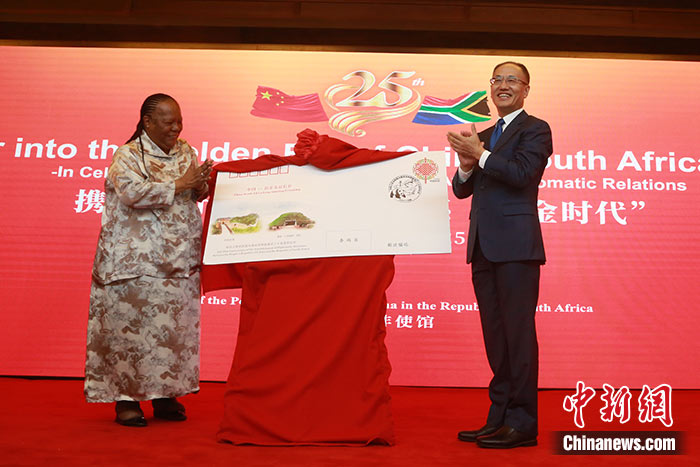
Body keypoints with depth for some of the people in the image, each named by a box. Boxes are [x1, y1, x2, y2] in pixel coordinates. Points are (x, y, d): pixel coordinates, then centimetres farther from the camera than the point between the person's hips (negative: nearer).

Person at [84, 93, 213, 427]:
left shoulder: (185, 151, 13)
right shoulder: (127, 155, -4)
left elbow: (197, 195, 16)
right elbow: (133, 192, -20)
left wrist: (201, 184, -7)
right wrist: (180, 184, -20)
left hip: (179, 258, 5)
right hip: (137, 259, -5)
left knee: (175, 324, 5)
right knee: (132, 323, -4)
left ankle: (165, 395, 15)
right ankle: (126, 398, 7)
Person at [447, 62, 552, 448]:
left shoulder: (535, 129, 1)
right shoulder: (484, 135, 22)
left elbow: (521, 173, -15)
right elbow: (462, 189, 17)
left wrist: (479, 154, -11)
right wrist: (466, 166, -3)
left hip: (515, 245, -7)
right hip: (483, 246, 8)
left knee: (518, 332, -6)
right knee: (495, 336, 11)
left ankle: (522, 423, 2)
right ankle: (499, 418, 19)